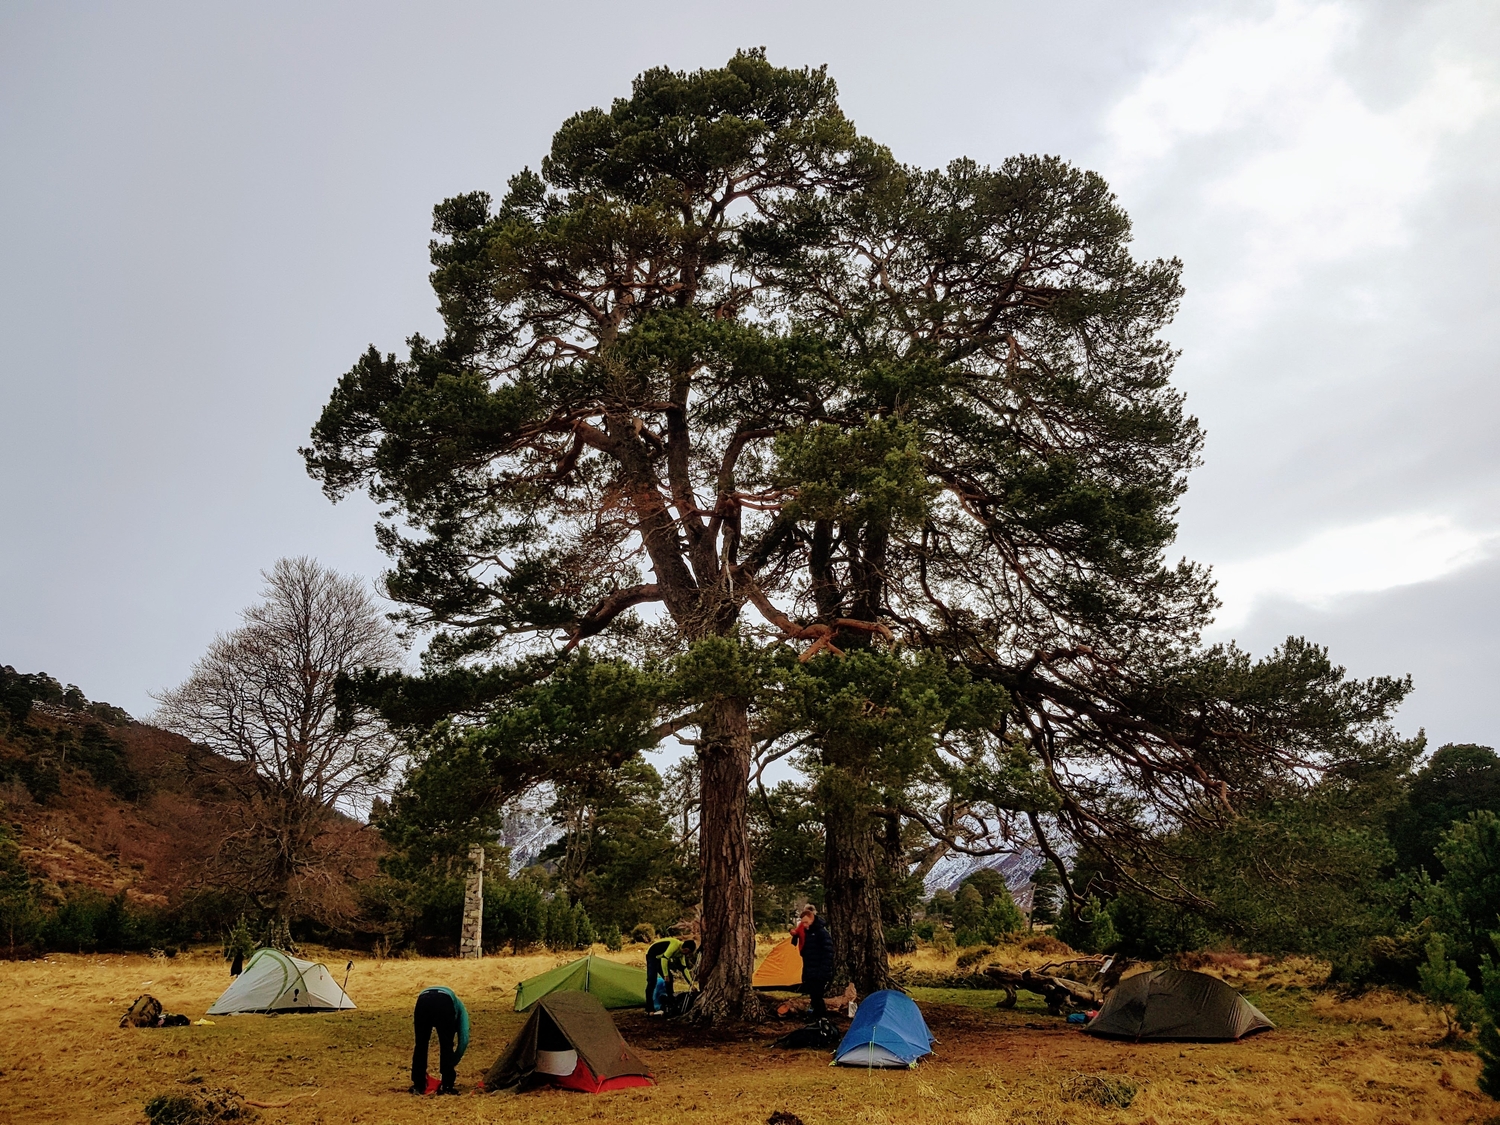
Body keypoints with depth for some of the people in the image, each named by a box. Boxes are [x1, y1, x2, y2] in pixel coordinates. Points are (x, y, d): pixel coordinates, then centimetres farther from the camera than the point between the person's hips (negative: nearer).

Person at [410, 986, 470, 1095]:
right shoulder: (459, 1008, 37)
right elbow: (464, 1040, 21)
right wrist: (453, 1063, 29)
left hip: (423, 1001, 3)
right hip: (444, 1003, -3)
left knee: (420, 1046, 19)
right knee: (447, 1047, 13)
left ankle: (418, 1086, 21)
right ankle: (447, 1087, 12)